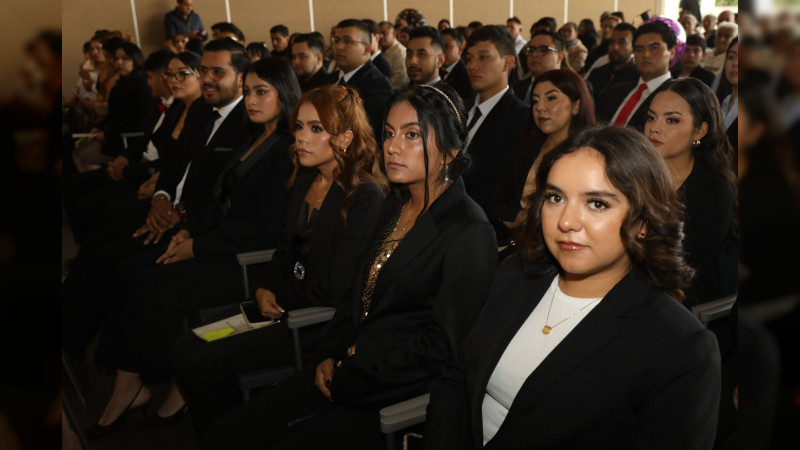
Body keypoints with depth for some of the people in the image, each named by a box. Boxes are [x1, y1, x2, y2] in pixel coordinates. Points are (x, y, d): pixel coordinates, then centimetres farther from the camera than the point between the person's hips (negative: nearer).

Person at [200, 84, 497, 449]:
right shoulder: (395, 206, 9)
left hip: (401, 397, -7)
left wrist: (348, 377, -12)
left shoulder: (470, 233, -16)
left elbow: (440, 346, -17)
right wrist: (329, 355, 1)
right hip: (345, 370, 7)